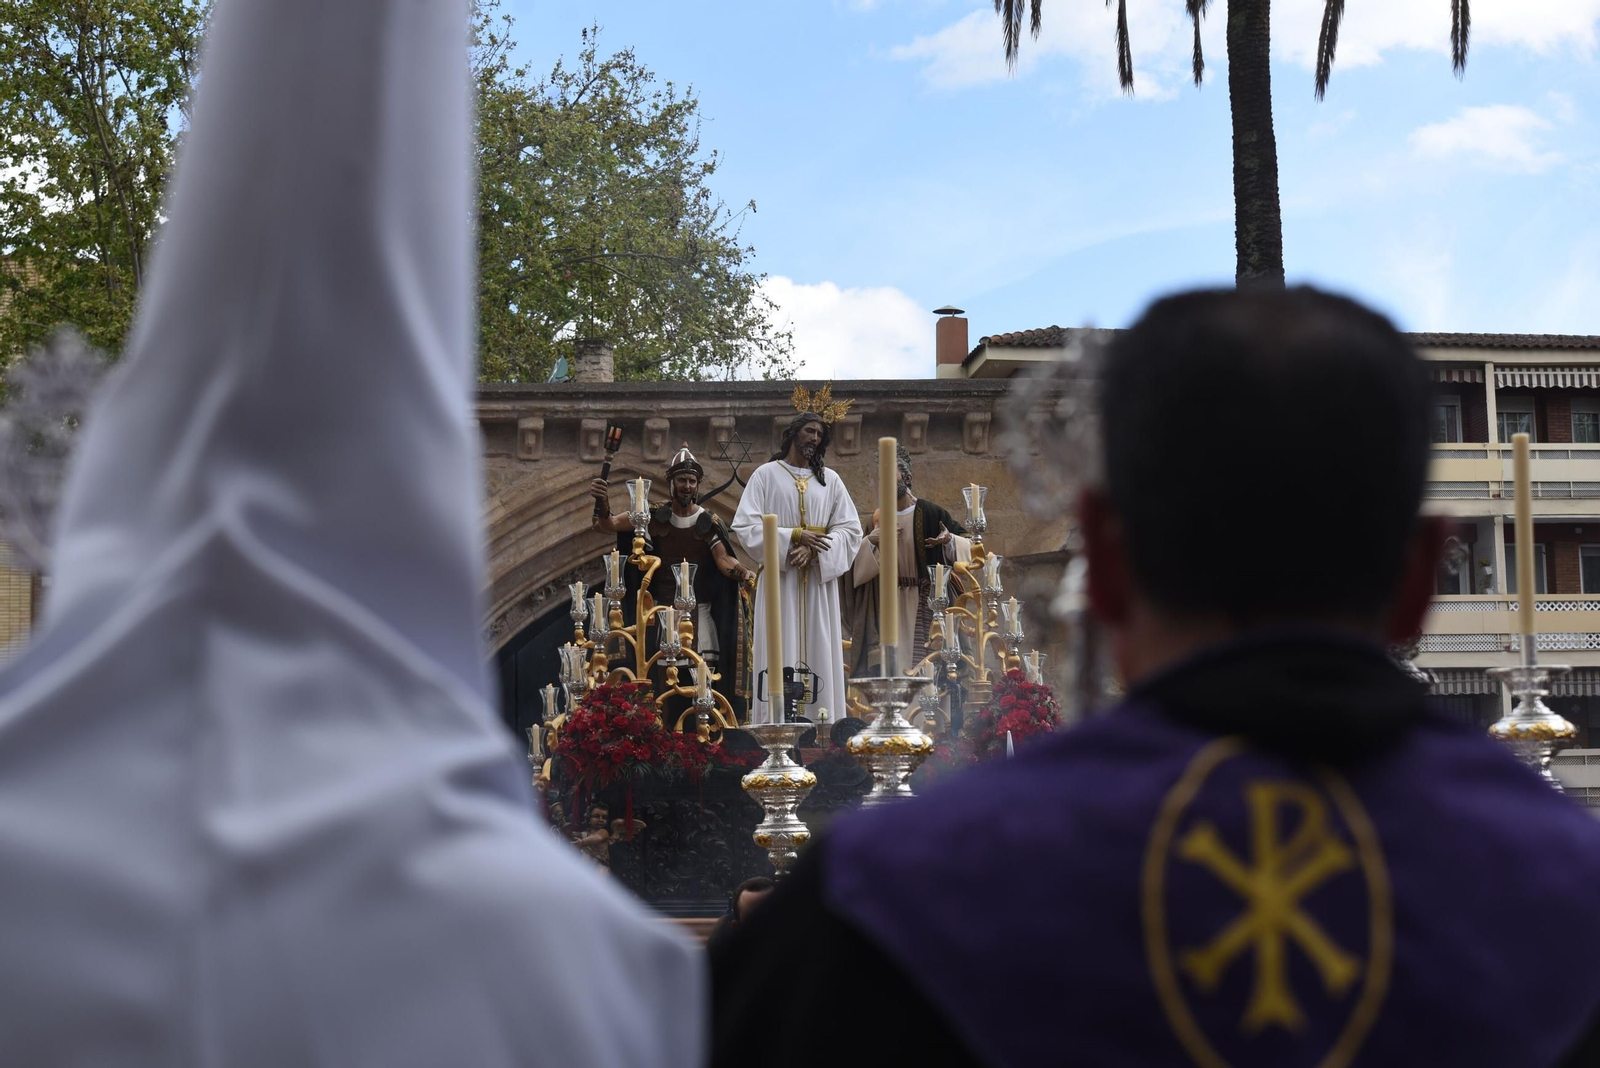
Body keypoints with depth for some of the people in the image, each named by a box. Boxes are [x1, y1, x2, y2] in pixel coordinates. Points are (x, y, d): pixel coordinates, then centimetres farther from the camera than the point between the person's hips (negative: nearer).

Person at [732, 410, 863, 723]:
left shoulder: (830, 479, 13)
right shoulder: (766, 474, 4)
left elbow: (850, 529, 6)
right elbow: (745, 527, -3)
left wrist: (814, 549, -11)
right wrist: (795, 536, -13)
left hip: (820, 580, 3)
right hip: (779, 579, -3)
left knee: (819, 654, -1)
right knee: (781, 657, -6)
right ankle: (779, 724, -7)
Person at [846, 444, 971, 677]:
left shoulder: (929, 513, -1)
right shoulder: (879, 517, 8)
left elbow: (966, 543, 0)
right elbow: (858, 562, 7)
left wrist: (949, 541, -20)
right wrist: (871, 540, -10)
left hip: (925, 603, -3)